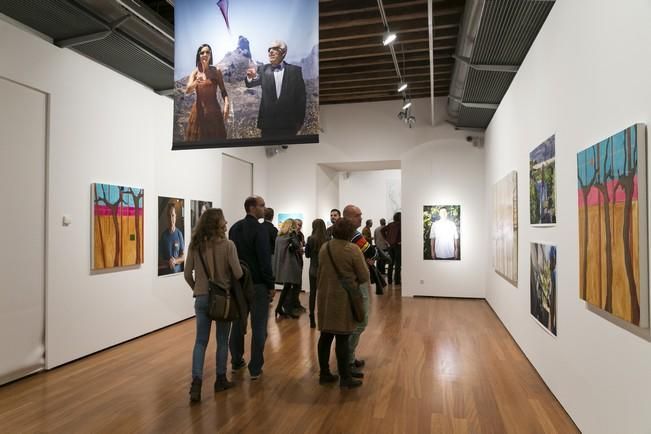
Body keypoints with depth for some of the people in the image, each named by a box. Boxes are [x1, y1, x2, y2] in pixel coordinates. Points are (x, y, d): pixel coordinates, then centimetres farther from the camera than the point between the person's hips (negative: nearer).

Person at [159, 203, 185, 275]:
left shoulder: (179, 234, -1)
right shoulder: (163, 234, -1)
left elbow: (183, 256, 2)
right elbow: (159, 258, 1)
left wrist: (175, 261, -16)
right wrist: (167, 262, -17)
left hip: (178, 271, 0)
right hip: (165, 272, 0)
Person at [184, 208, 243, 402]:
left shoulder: (195, 245, -2)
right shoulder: (227, 245, -14)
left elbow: (187, 274, 2)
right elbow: (238, 274, -14)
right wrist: (228, 280, 9)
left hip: (202, 298, 3)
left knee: (200, 341, 11)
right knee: (222, 340, 13)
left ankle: (196, 382, 1)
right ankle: (221, 380, 24)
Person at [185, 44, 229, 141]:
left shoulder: (216, 71, 0)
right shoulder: (195, 72, 3)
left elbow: (223, 90, -2)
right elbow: (187, 90, -9)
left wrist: (226, 105, -19)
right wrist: (196, 82, -30)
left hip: (214, 110, -1)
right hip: (199, 110, 1)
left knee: (215, 138, 3)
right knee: (197, 138, 5)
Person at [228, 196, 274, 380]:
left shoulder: (234, 228, 9)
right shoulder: (259, 228, -15)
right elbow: (265, 259, -19)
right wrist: (271, 285, -12)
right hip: (257, 283, -7)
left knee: (238, 322, 16)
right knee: (259, 326, 0)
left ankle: (236, 361, 28)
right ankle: (255, 368, 4)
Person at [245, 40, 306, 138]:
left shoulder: (295, 70, 1)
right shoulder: (263, 70, 7)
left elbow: (301, 97, 1)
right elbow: (250, 84, -3)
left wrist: (300, 120, -2)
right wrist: (250, 77, -26)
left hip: (288, 123, -1)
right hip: (267, 122, 1)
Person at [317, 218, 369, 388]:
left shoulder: (324, 248, 6)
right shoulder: (353, 250, -13)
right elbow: (364, 277, -8)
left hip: (325, 296, 6)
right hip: (343, 299, -6)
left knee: (325, 336, 12)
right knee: (342, 339, 0)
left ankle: (324, 373, 22)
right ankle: (345, 377, 10)